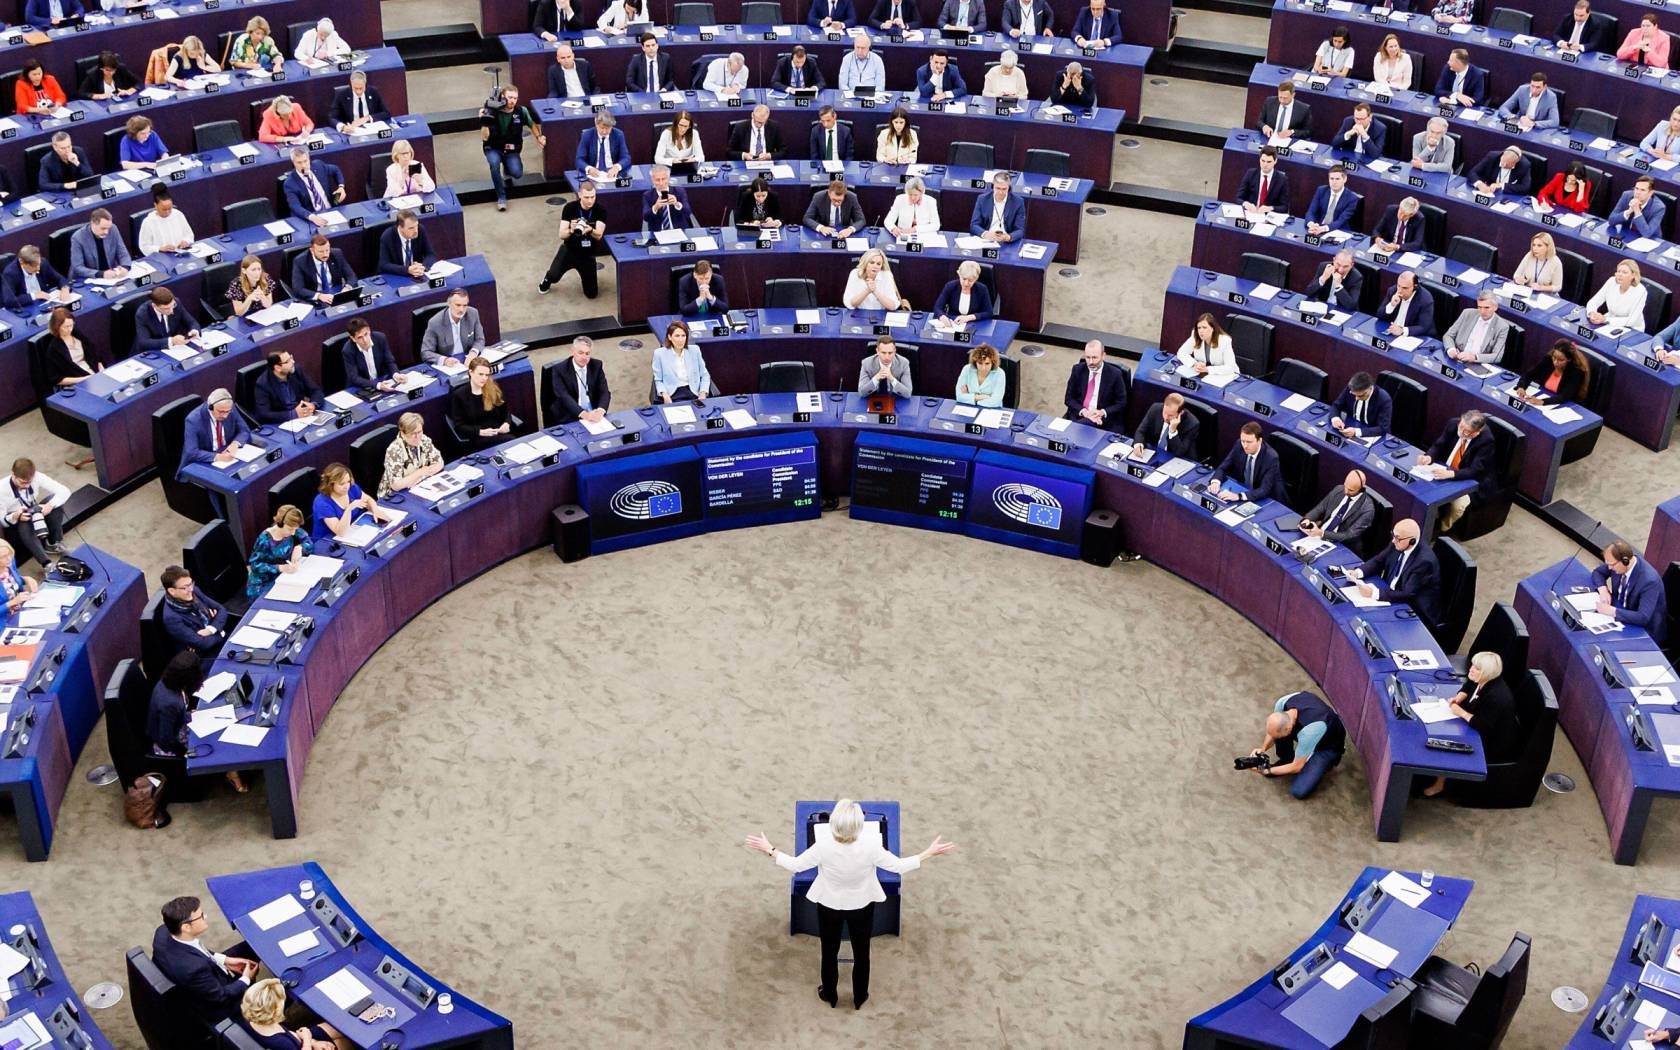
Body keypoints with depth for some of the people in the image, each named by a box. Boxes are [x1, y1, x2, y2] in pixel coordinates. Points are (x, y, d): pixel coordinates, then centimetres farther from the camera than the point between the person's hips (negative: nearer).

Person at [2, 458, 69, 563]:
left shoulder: (37, 477, -22)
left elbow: (65, 492, -20)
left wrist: (50, 505, -38)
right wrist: (15, 517, -40)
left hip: (36, 516, 3)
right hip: (15, 524, -3)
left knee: (53, 499, -26)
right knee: (25, 527, -40)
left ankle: (54, 543, -17)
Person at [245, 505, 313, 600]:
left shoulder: (292, 530, -8)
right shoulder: (265, 540, -22)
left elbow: (309, 543, 2)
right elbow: (255, 565, -19)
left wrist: (299, 548, -20)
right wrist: (280, 568, -30)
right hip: (262, 585, -6)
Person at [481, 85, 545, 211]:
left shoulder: (521, 111, -11)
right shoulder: (492, 113, -17)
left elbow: (532, 124, 11)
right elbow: (484, 138, -19)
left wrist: (539, 137, -7)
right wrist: (484, 122, -34)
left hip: (511, 150, 2)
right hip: (493, 149, -2)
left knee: (517, 173, -25)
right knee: (494, 163, -36)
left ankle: (507, 170, 16)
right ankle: (501, 197, -18)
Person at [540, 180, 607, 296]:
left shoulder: (600, 210, -14)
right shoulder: (569, 208, -14)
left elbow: (599, 235, -25)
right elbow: (562, 235, -17)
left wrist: (590, 230, -48)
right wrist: (571, 230, -40)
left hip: (588, 254, 1)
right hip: (569, 249, -1)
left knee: (592, 294, 3)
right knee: (554, 276, -26)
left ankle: (583, 276, 39)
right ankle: (547, 280, 15)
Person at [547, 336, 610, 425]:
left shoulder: (596, 365, 2)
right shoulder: (560, 370, -10)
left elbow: (604, 392, -3)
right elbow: (564, 397, -20)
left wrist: (600, 411, -25)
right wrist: (585, 414, -35)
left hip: (593, 413, 4)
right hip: (568, 418, -4)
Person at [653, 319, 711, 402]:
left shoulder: (694, 350, 8)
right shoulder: (659, 354, 3)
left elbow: (705, 375, 12)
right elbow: (658, 380, 8)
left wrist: (703, 394, -5)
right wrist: (664, 395, -11)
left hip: (693, 393, 2)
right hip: (672, 395, -2)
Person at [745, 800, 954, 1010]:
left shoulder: (823, 847, -33)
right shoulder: (871, 846, -32)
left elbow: (794, 865, -18)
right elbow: (898, 866, -19)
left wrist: (769, 850, -4)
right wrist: (930, 852, -9)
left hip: (829, 906, 0)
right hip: (861, 907, 0)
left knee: (829, 952, 24)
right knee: (861, 953, 24)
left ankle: (830, 996, 45)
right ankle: (859, 998, 42)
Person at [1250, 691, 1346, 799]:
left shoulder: (1308, 730, -43)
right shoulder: (1282, 703, -27)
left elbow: (1297, 767, -27)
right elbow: (1272, 730, -4)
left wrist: (1267, 771, -22)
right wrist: (1263, 748, -20)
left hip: (1328, 746, -6)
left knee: (1298, 791, -18)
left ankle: (1326, 763, 7)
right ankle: (1286, 760, 5)